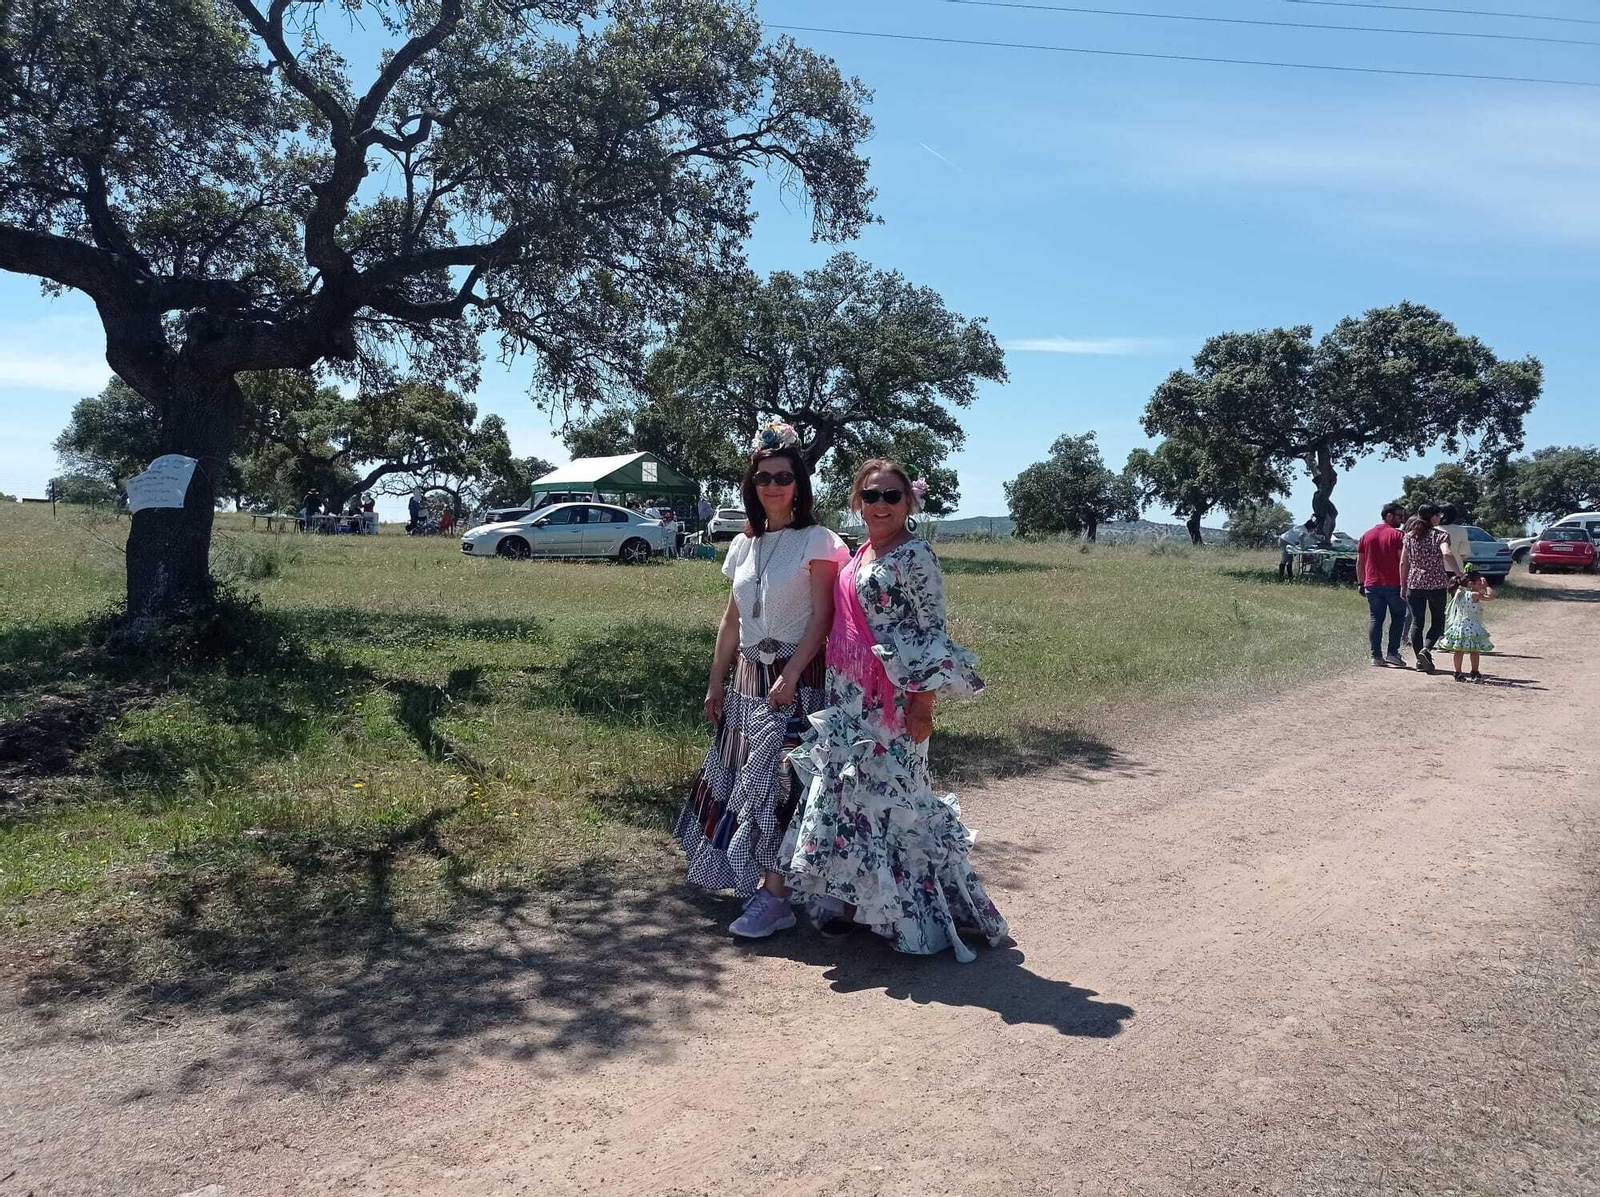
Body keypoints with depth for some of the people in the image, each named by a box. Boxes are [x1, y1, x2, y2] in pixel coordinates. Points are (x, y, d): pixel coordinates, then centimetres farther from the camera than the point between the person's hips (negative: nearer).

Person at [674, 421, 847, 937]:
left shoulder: (817, 541, -6)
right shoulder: (744, 544, 12)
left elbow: (821, 618, -12)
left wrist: (790, 677, -21)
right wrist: (716, 682, 14)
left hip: (795, 677, -6)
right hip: (747, 677, 6)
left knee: (776, 781, -6)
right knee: (742, 778, 9)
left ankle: (774, 895, 1)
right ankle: (750, 877, 24)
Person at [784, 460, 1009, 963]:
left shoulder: (915, 555, -11)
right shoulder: (859, 555, 13)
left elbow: (934, 633, -14)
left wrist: (923, 705, -18)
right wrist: (836, 691, 17)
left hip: (890, 703, -8)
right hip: (848, 700, 8)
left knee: (886, 797, -2)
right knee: (845, 795, 12)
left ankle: (913, 916, 11)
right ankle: (853, 899, 25)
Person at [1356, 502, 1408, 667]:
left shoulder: (1366, 535, 10)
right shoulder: (1398, 535, -5)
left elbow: (1359, 563, 11)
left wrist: (1361, 583, 16)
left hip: (1372, 585, 4)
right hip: (1393, 584, -4)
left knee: (1375, 619, 5)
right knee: (1398, 617, 9)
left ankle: (1376, 656, 2)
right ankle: (1392, 652, 2)